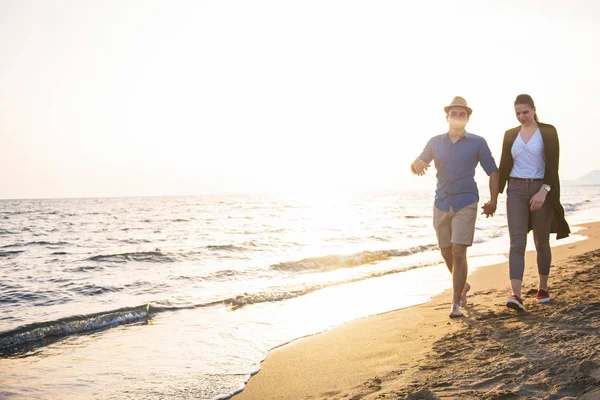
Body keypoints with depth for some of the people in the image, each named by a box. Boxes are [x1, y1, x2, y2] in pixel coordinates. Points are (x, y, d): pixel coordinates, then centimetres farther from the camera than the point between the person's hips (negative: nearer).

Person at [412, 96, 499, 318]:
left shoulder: (477, 142, 0)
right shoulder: (435, 142, 7)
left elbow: (493, 172, 3)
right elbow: (416, 166, 8)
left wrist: (493, 201, -6)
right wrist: (416, 163, -17)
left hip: (466, 205, -3)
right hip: (441, 205, 4)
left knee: (459, 253, -14)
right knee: (447, 254, 13)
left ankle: (455, 304, -6)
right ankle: (463, 286, 40)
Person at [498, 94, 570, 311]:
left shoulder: (548, 132, -1)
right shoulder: (510, 135, 9)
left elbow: (552, 165, -9)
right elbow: (504, 167, 9)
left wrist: (544, 191, -21)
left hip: (542, 190, -2)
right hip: (516, 190, 2)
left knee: (542, 242, 9)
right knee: (517, 242, -10)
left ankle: (543, 288, 26)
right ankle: (516, 295, -18)